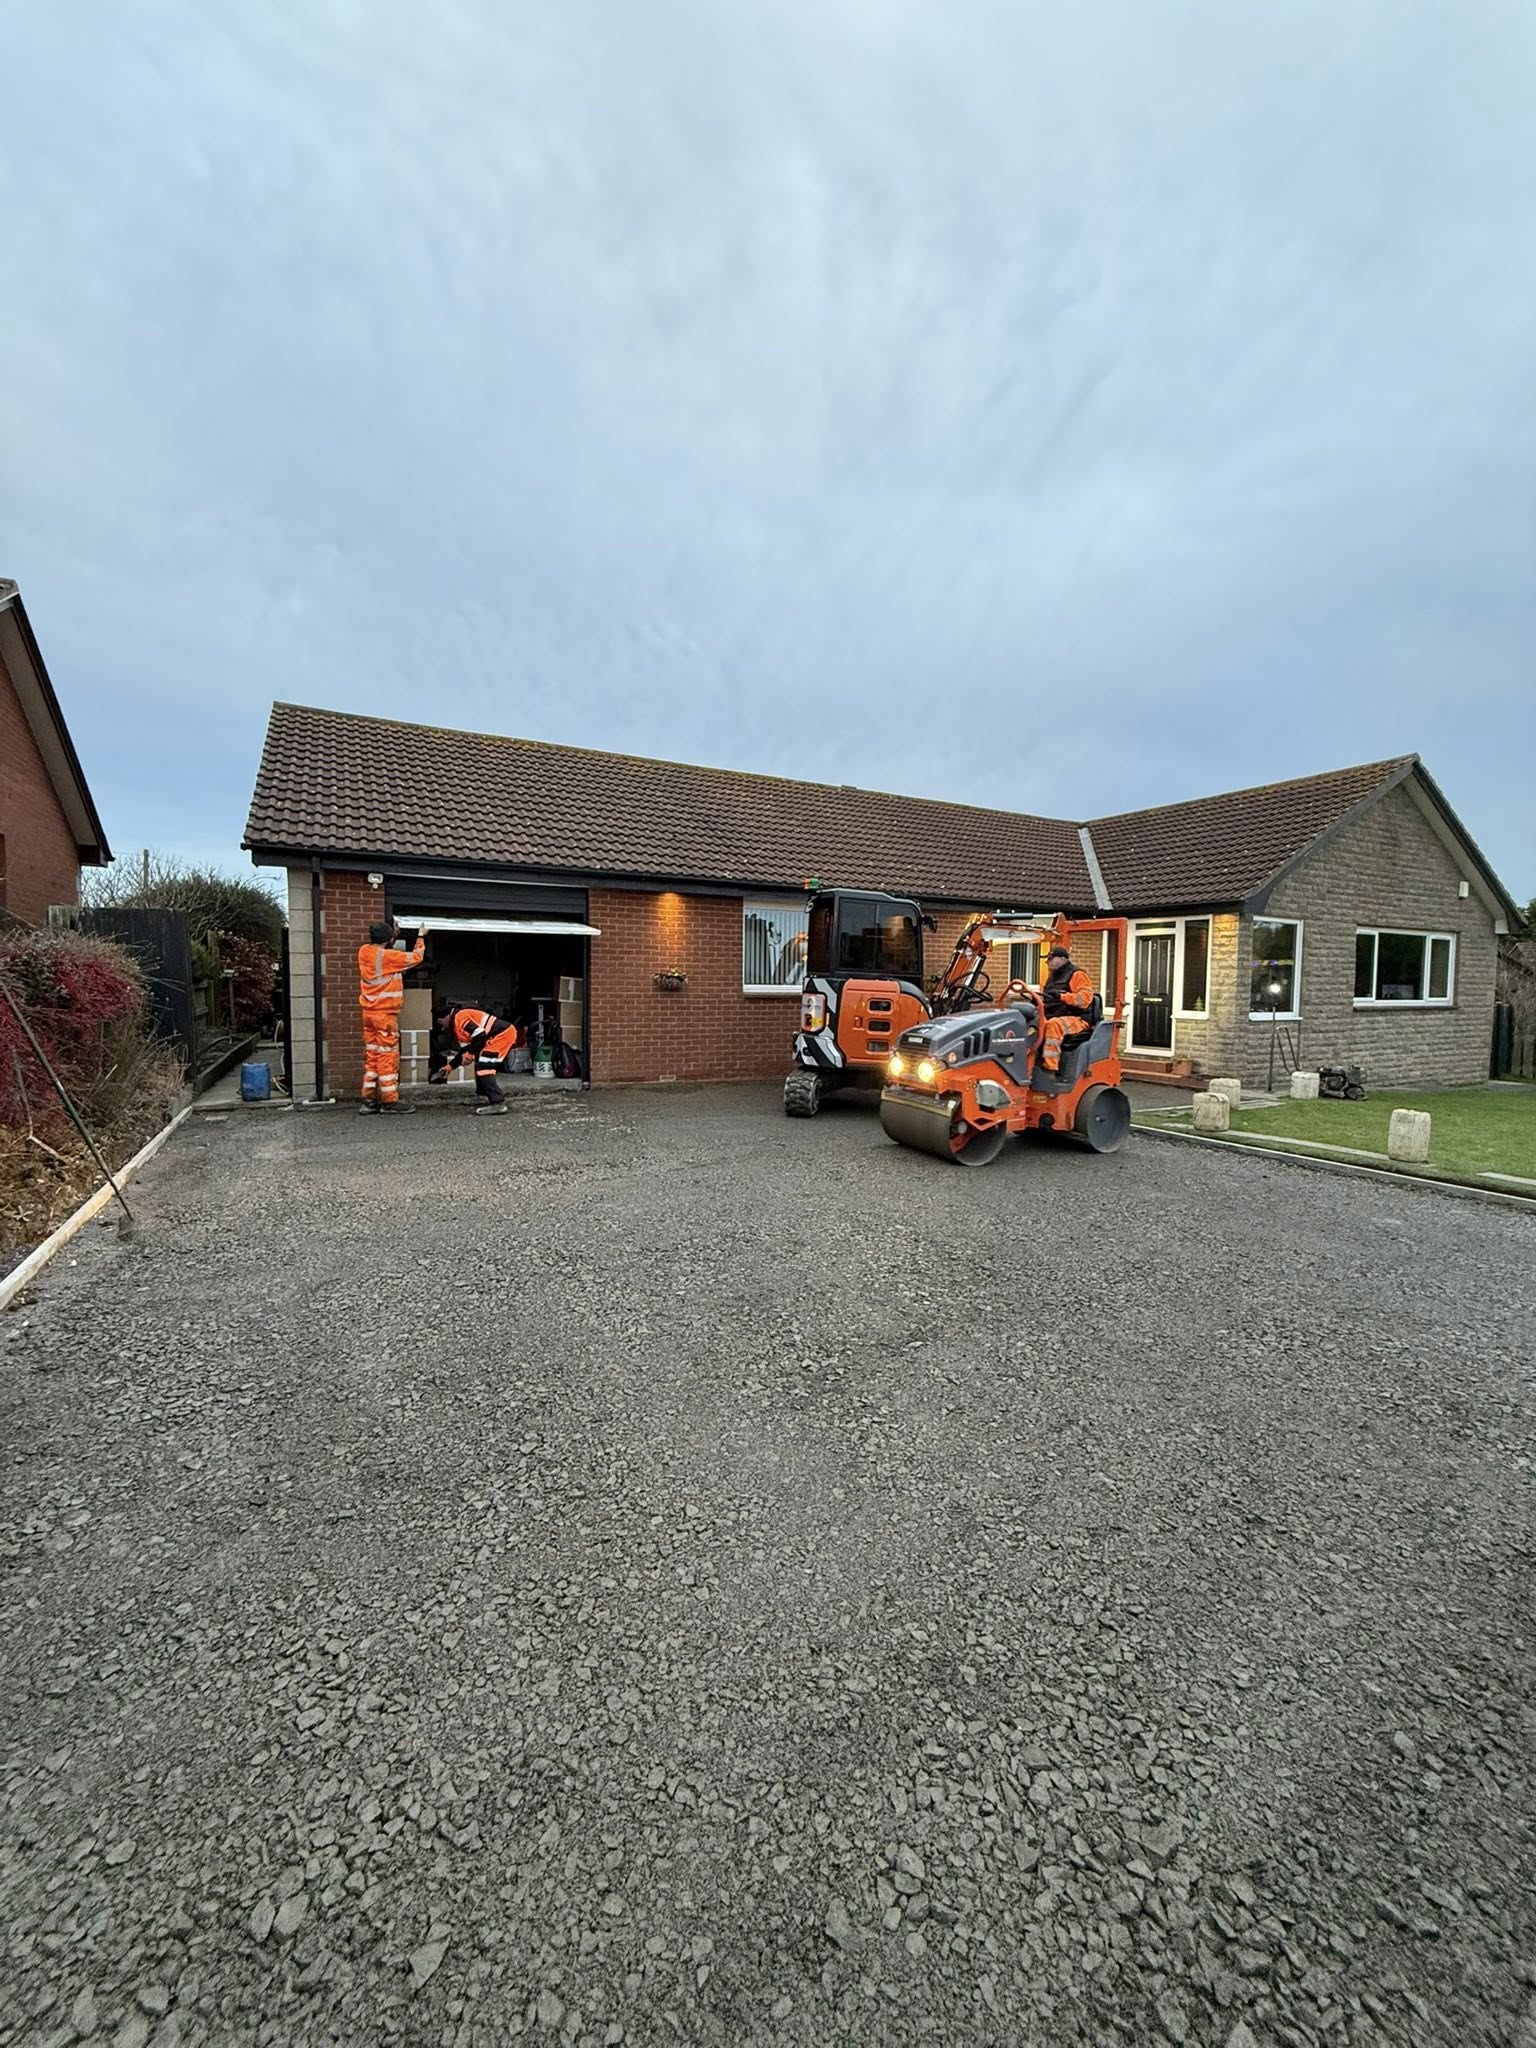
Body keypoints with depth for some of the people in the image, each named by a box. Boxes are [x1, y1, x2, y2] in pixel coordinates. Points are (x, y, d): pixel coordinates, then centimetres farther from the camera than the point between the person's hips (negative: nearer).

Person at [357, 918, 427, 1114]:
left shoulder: (364, 952, 5)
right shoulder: (387, 956, -15)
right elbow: (415, 958, -5)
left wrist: (394, 937, 19)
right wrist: (421, 937, 9)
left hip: (369, 1013, 8)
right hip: (385, 1014, -8)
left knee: (371, 1056, 10)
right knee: (388, 1057, -3)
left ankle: (369, 1100, 13)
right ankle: (389, 1101, 1)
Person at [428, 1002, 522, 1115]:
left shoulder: (460, 1017, -9)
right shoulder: (457, 1025, 24)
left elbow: (480, 1035, -19)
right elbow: (465, 1049, 28)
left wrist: (470, 1053, -8)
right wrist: (450, 1066, 29)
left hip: (503, 1033, -11)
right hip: (506, 1033, 11)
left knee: (483, 1066, -12)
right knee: (481, 1065, 20)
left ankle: (497, 1104, -17)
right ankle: (493, 1098, 26)